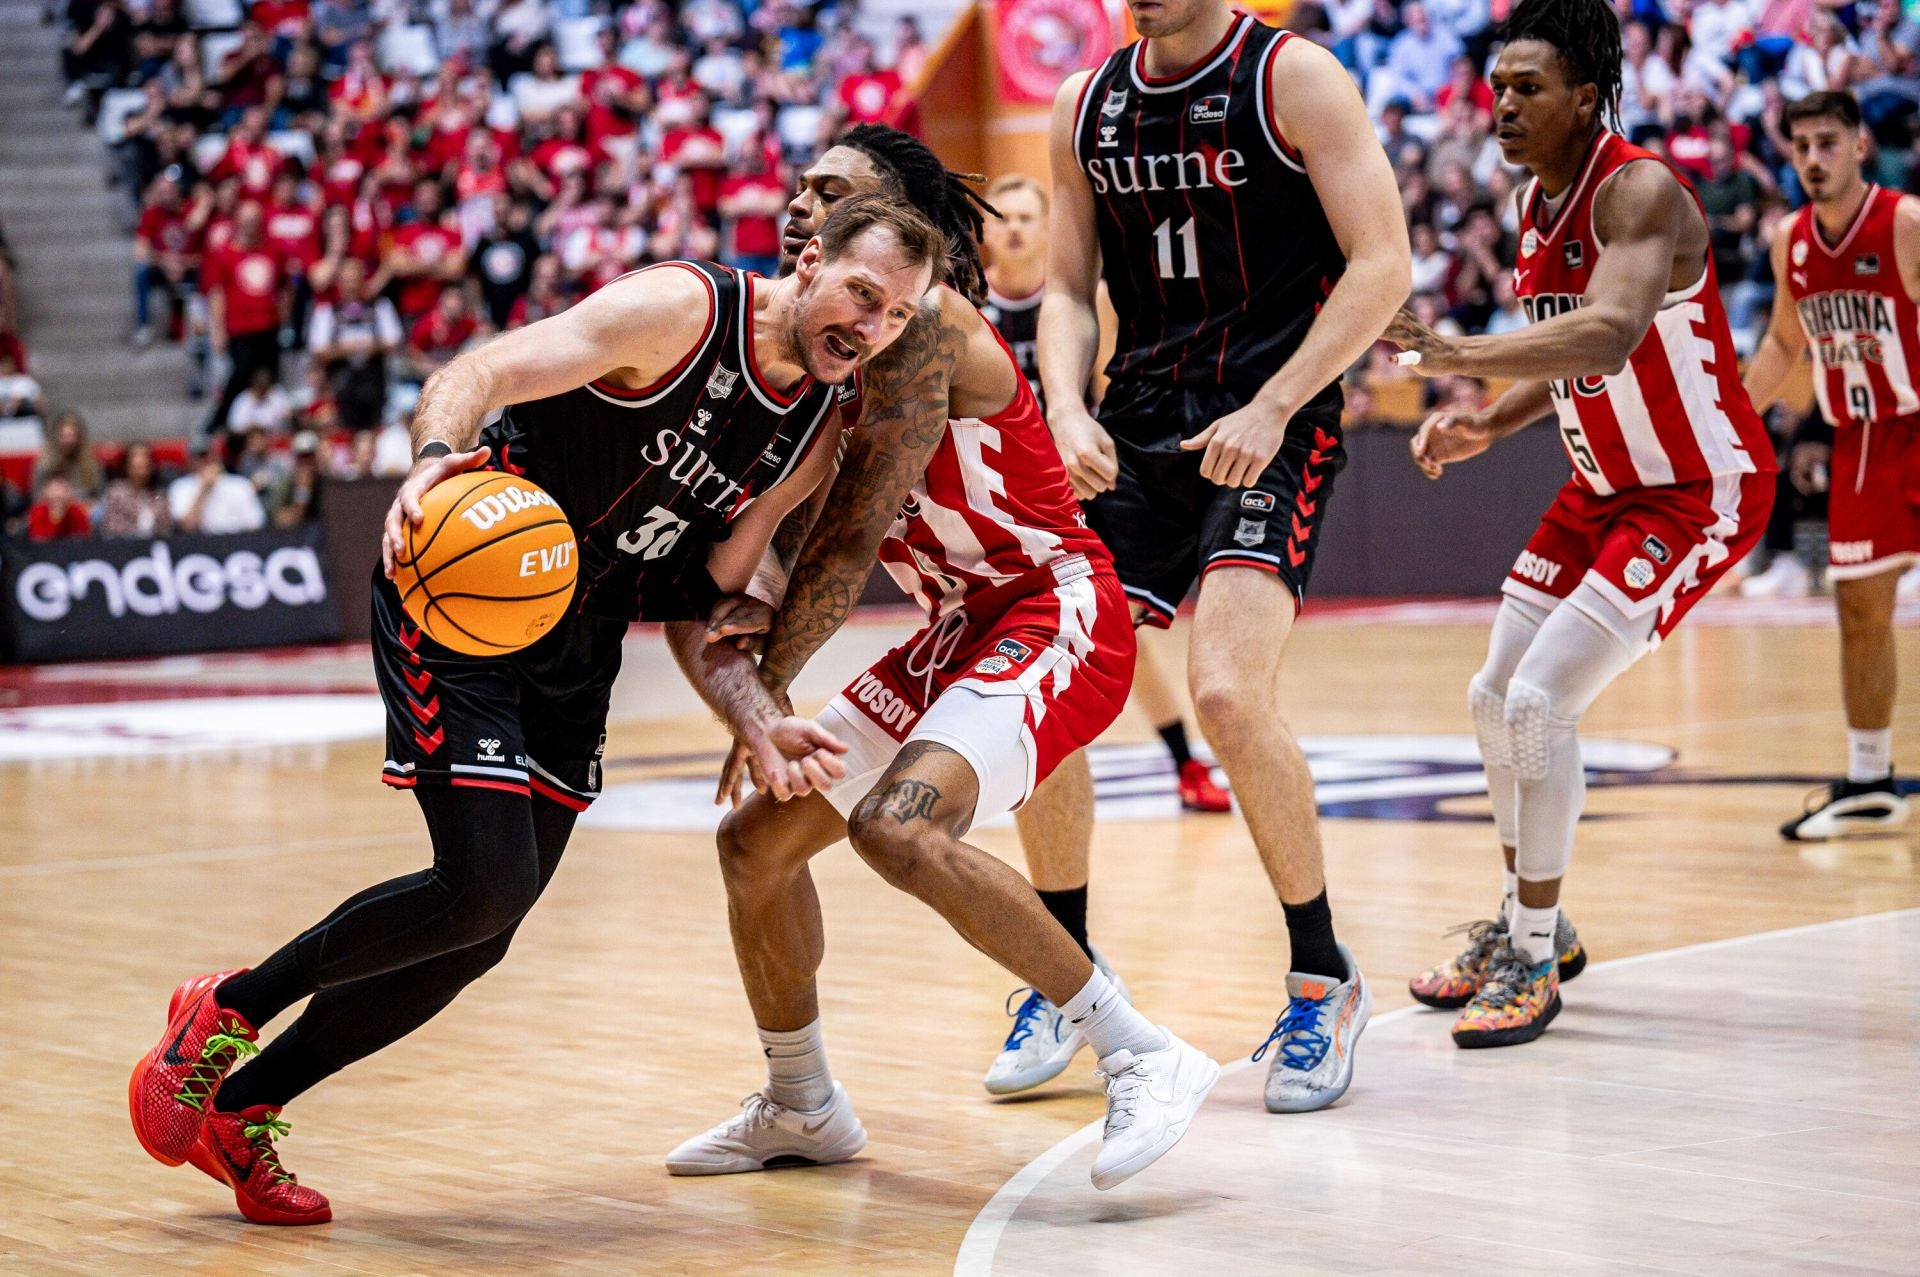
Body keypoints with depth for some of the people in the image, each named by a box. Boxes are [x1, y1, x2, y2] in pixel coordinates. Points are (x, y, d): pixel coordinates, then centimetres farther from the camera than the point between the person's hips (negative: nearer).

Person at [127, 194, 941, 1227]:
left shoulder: (817, 429, 3)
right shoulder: (681, 309, -18)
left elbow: (701, 600, 9)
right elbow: (472, 375, -24)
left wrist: (759, 723, -7)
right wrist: (435, 460, -45)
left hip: (577, 653, 8)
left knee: (476, 937, 6)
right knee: (487, 884, -19)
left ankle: (238, 1112, 22)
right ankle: (226, 1012, 4)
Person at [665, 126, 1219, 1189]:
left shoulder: (925, 325, -19)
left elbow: (853, 538, -20)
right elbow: (800, 525, 12)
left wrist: (766, 687, -12)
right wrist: (738, 615, -9)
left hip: (1056, 613, -10)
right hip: (962, 631, 10)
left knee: (900, 827, -32)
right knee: (755, 840, 11)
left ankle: (1144, 1060, -24)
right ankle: (800, 1108, 30)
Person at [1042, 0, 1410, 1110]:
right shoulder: (1086, 106, 11)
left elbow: (1385, 265, -11)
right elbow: (1069, 290, 15)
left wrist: (1271, 407, -18)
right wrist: (1068, 411, -4)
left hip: (1271, 431, -6)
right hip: (1137, 429, 6)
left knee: (1228, 691, -23)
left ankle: (1324, 981, -3)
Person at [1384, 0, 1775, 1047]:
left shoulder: (1639, 192, -24)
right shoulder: (1537, 204, 4)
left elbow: (1609, 336, -43)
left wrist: (1456, 355, -49)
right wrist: (1486, 427, 0)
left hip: (1701, 491, -9)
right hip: (1605, 485, 9)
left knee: (1539, 700, -17)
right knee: (1495, 697, 11)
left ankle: (1534, 961, -4)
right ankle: (1529, 925, 28)